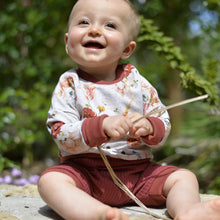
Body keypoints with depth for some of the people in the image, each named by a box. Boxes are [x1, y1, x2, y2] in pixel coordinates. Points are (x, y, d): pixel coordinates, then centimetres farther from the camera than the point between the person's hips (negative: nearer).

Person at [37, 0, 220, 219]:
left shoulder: (138, 83, 3)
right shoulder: (69, 84, -4)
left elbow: (164, 126, 6)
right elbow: (61, 135, -14)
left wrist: (148, 127, -18)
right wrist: (102, 126, -29)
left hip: (137, 172, 3)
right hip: (84, 171, -3)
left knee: (184, 177, -8)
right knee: (50, 180, -29)